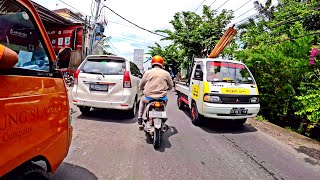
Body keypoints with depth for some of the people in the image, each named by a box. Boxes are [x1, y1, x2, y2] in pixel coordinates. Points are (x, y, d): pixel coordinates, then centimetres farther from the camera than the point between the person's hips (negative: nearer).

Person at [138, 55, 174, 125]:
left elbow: (141, 86, 7)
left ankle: (140, 117, 29)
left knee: (142, 100, 33)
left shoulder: (148, 72, 0)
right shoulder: (166, 73, 2)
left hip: (149, 98, 0)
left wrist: (143, 88, 31)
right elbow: (171, 86, 11)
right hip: (161, 98, 1)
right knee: (166, 99, 36)